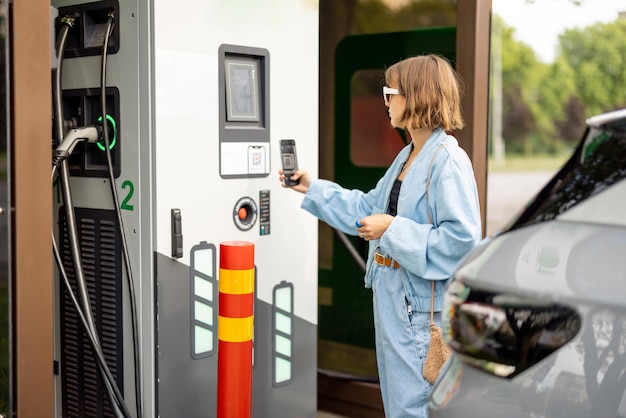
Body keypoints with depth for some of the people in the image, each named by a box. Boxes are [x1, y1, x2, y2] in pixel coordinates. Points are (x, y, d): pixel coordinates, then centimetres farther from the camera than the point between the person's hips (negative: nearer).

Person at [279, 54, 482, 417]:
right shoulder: (407, 157, 12)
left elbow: (462, 240, -25)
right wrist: (313, 189, 17)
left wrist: (392, 230, -21)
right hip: (393, 301, 10)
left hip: (423, 311, -10)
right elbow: (369, 209, 19)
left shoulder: (449, 161, -19)